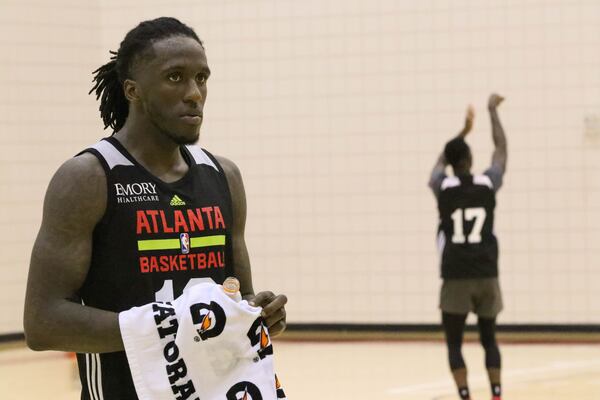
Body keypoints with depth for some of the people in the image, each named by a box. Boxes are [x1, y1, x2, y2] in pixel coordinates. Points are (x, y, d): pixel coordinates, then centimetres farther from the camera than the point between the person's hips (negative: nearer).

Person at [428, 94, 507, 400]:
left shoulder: (442, 187, -1)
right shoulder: (487, 183, 0)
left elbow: (441, 160, 22)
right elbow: (501, 149, 18)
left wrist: (464, 131, 33)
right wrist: (493, 110, 30)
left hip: (456, 278, -2)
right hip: (486, 275, 2)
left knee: (454, 344, 4)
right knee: (489, 340, 15)